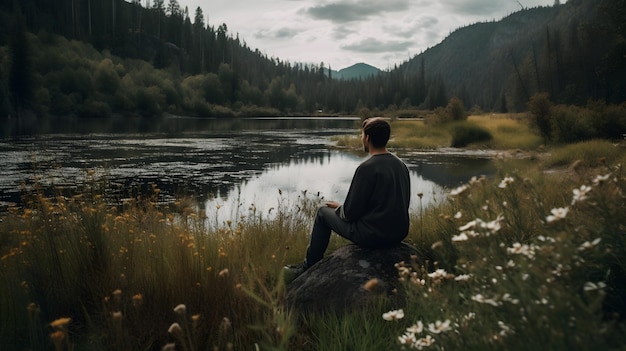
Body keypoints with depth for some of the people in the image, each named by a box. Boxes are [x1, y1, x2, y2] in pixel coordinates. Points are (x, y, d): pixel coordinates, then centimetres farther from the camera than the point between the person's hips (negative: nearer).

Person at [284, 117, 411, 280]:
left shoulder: (367, 168, -20)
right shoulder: (401, 165, 3)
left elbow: (351, 212, -18)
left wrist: (338, 207, 6)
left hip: (373, 235, -8)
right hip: (400, 233, 8)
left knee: (323, 212, 13)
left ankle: (308, 268, 25)